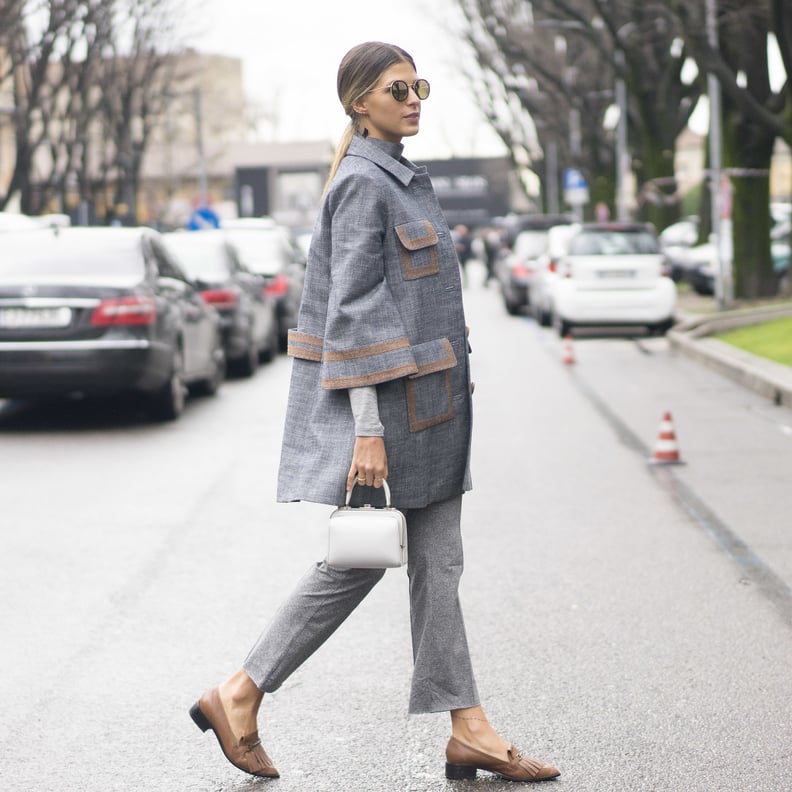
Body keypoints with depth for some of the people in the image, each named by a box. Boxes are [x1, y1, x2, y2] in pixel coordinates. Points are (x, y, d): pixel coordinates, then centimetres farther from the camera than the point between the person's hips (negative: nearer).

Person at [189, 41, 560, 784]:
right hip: (379, 395, -9)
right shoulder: (362, 183, -14)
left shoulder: (395, 177, 15)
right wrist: (367, 429, -23)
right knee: (356, 561, -2)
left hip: (423, 398, 9)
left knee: (437, 560, 7)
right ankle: (238, 697, 10)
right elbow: (352, 311, -19)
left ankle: (469, 733, 10)